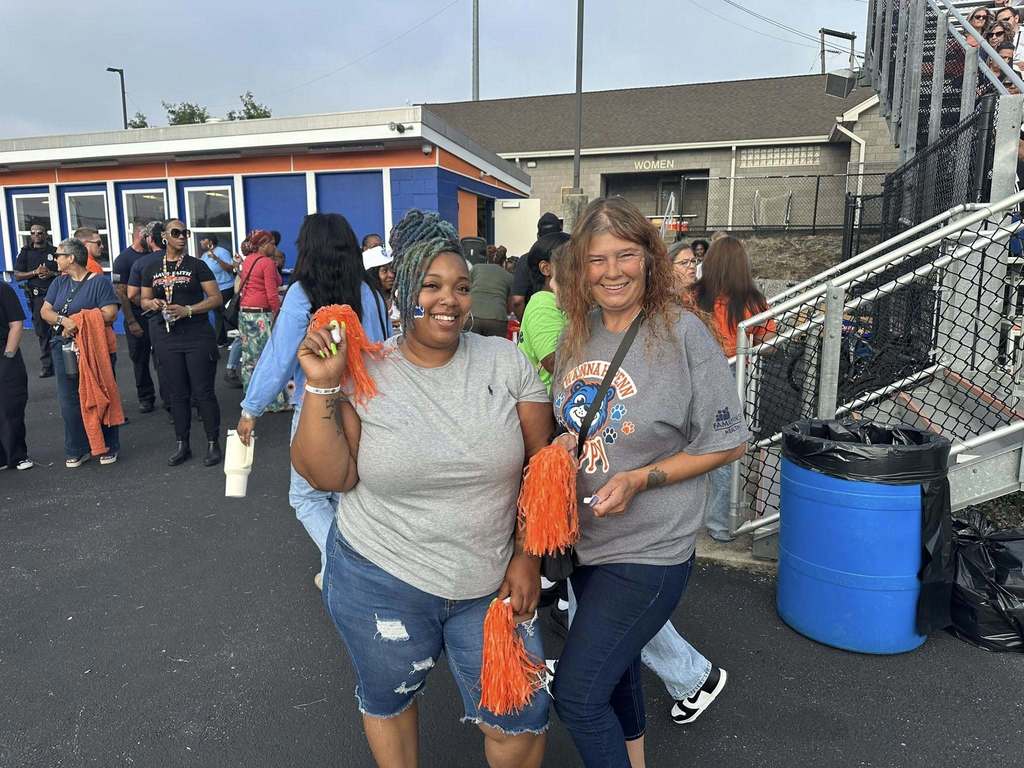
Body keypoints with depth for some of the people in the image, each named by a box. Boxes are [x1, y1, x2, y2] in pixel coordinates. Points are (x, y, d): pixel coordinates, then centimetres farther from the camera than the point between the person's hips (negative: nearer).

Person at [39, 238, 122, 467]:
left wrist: (77, 322, -15)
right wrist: (64, 320, -15)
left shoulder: (100, 282, -6)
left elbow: (109, 315, -16)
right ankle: (76, 451, 18)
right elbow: (45, 311, 6)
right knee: (69, 402, 8)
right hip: (64, 350, 6)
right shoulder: (59, 283, 13)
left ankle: (108, 447, 17)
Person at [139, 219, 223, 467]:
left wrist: (188, 310, -17)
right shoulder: (152, 269, 10)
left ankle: (213, 444, 9)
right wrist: (152, 303, -5)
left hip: (197, 335, -3)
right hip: (166, 337, 4)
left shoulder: (196, 265, 0)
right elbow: (144, 300, 19)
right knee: (177, 393, 10)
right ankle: (182, 444, 20)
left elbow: (216, 298, -5)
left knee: (203, 392, -1)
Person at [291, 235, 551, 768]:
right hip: (380, 581, 0)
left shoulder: (506, 363, -6)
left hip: (490, 585, 1)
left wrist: (528, 558, -4)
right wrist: (321, 386, -21)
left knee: (519, 721, 8)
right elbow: (328, 476, -10)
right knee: (388, 700, 23)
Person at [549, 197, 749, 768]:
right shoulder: (578, 332, 0)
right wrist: (563, 445, -7)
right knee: (616, 673, 26)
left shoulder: (683, 333, -17)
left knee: (576, 695, -2)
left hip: (648, 552, -6)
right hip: (587, 539, 6)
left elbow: (728, 443, -13)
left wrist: (638, 480, -21)